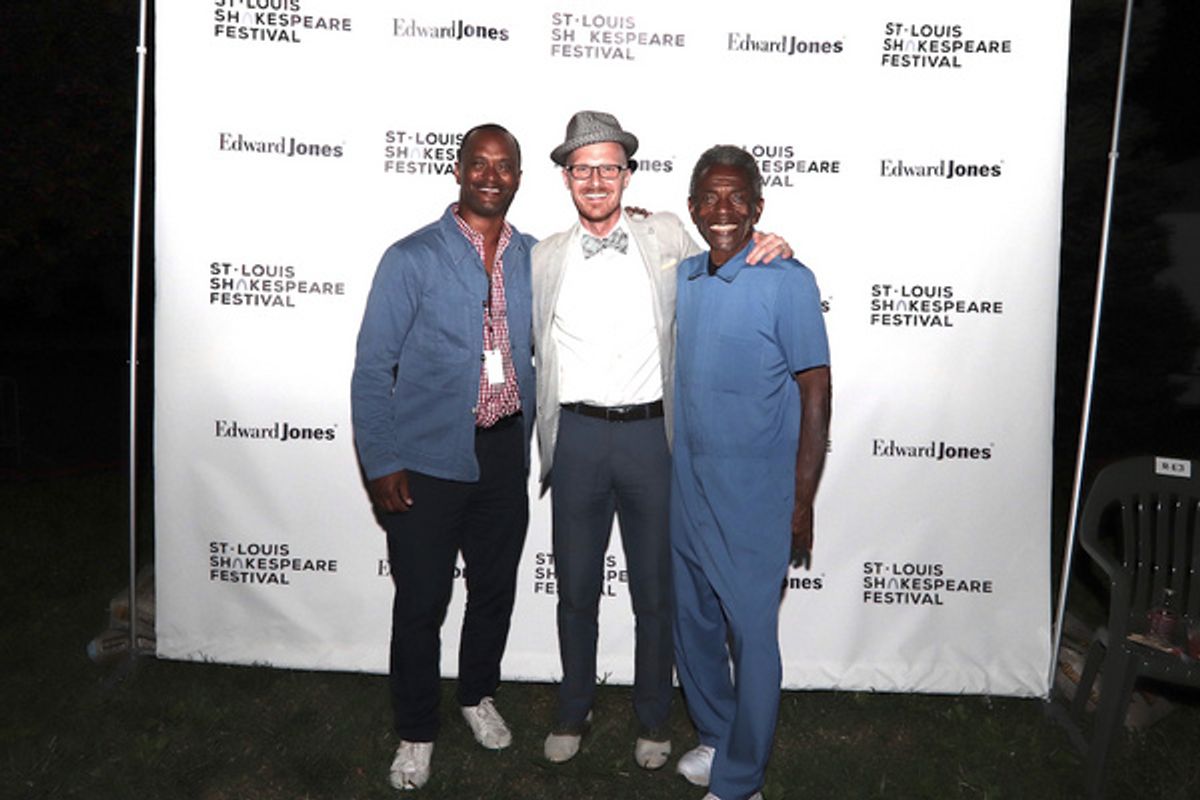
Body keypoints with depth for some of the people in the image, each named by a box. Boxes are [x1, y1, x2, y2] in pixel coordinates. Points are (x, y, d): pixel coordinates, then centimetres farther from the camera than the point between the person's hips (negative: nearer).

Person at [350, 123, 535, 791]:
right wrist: (380, 462, -11)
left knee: (496, 588, 18)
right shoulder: (412, 258, -7)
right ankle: (416, 733, 27)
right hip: (428, 460, -4)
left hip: (505, 453, 4)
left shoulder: (534, 258, 6)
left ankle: (479, 694, 43)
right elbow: (373, 367, -7)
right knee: (421, 601, 6)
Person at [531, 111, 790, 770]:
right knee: (576, 586, 13)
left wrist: (767, 250, -4)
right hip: (577, 436, 1)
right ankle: (573, 709, 35)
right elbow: (524, 347, 15)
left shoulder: (667, 237, 5)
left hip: (652, 433, -1)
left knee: (655, 589, 11)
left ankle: (653, 720, 32)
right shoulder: (545, 259, 8)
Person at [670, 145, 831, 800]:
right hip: (685, 480, 6)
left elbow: (815, 393, -12)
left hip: (754, 490, -6)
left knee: (751, 634, 4)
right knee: (691, 618, 17)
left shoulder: (786, 282, -11)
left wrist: (802, 503, -14)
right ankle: (715, 736, 40)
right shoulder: (681, 277, 6)